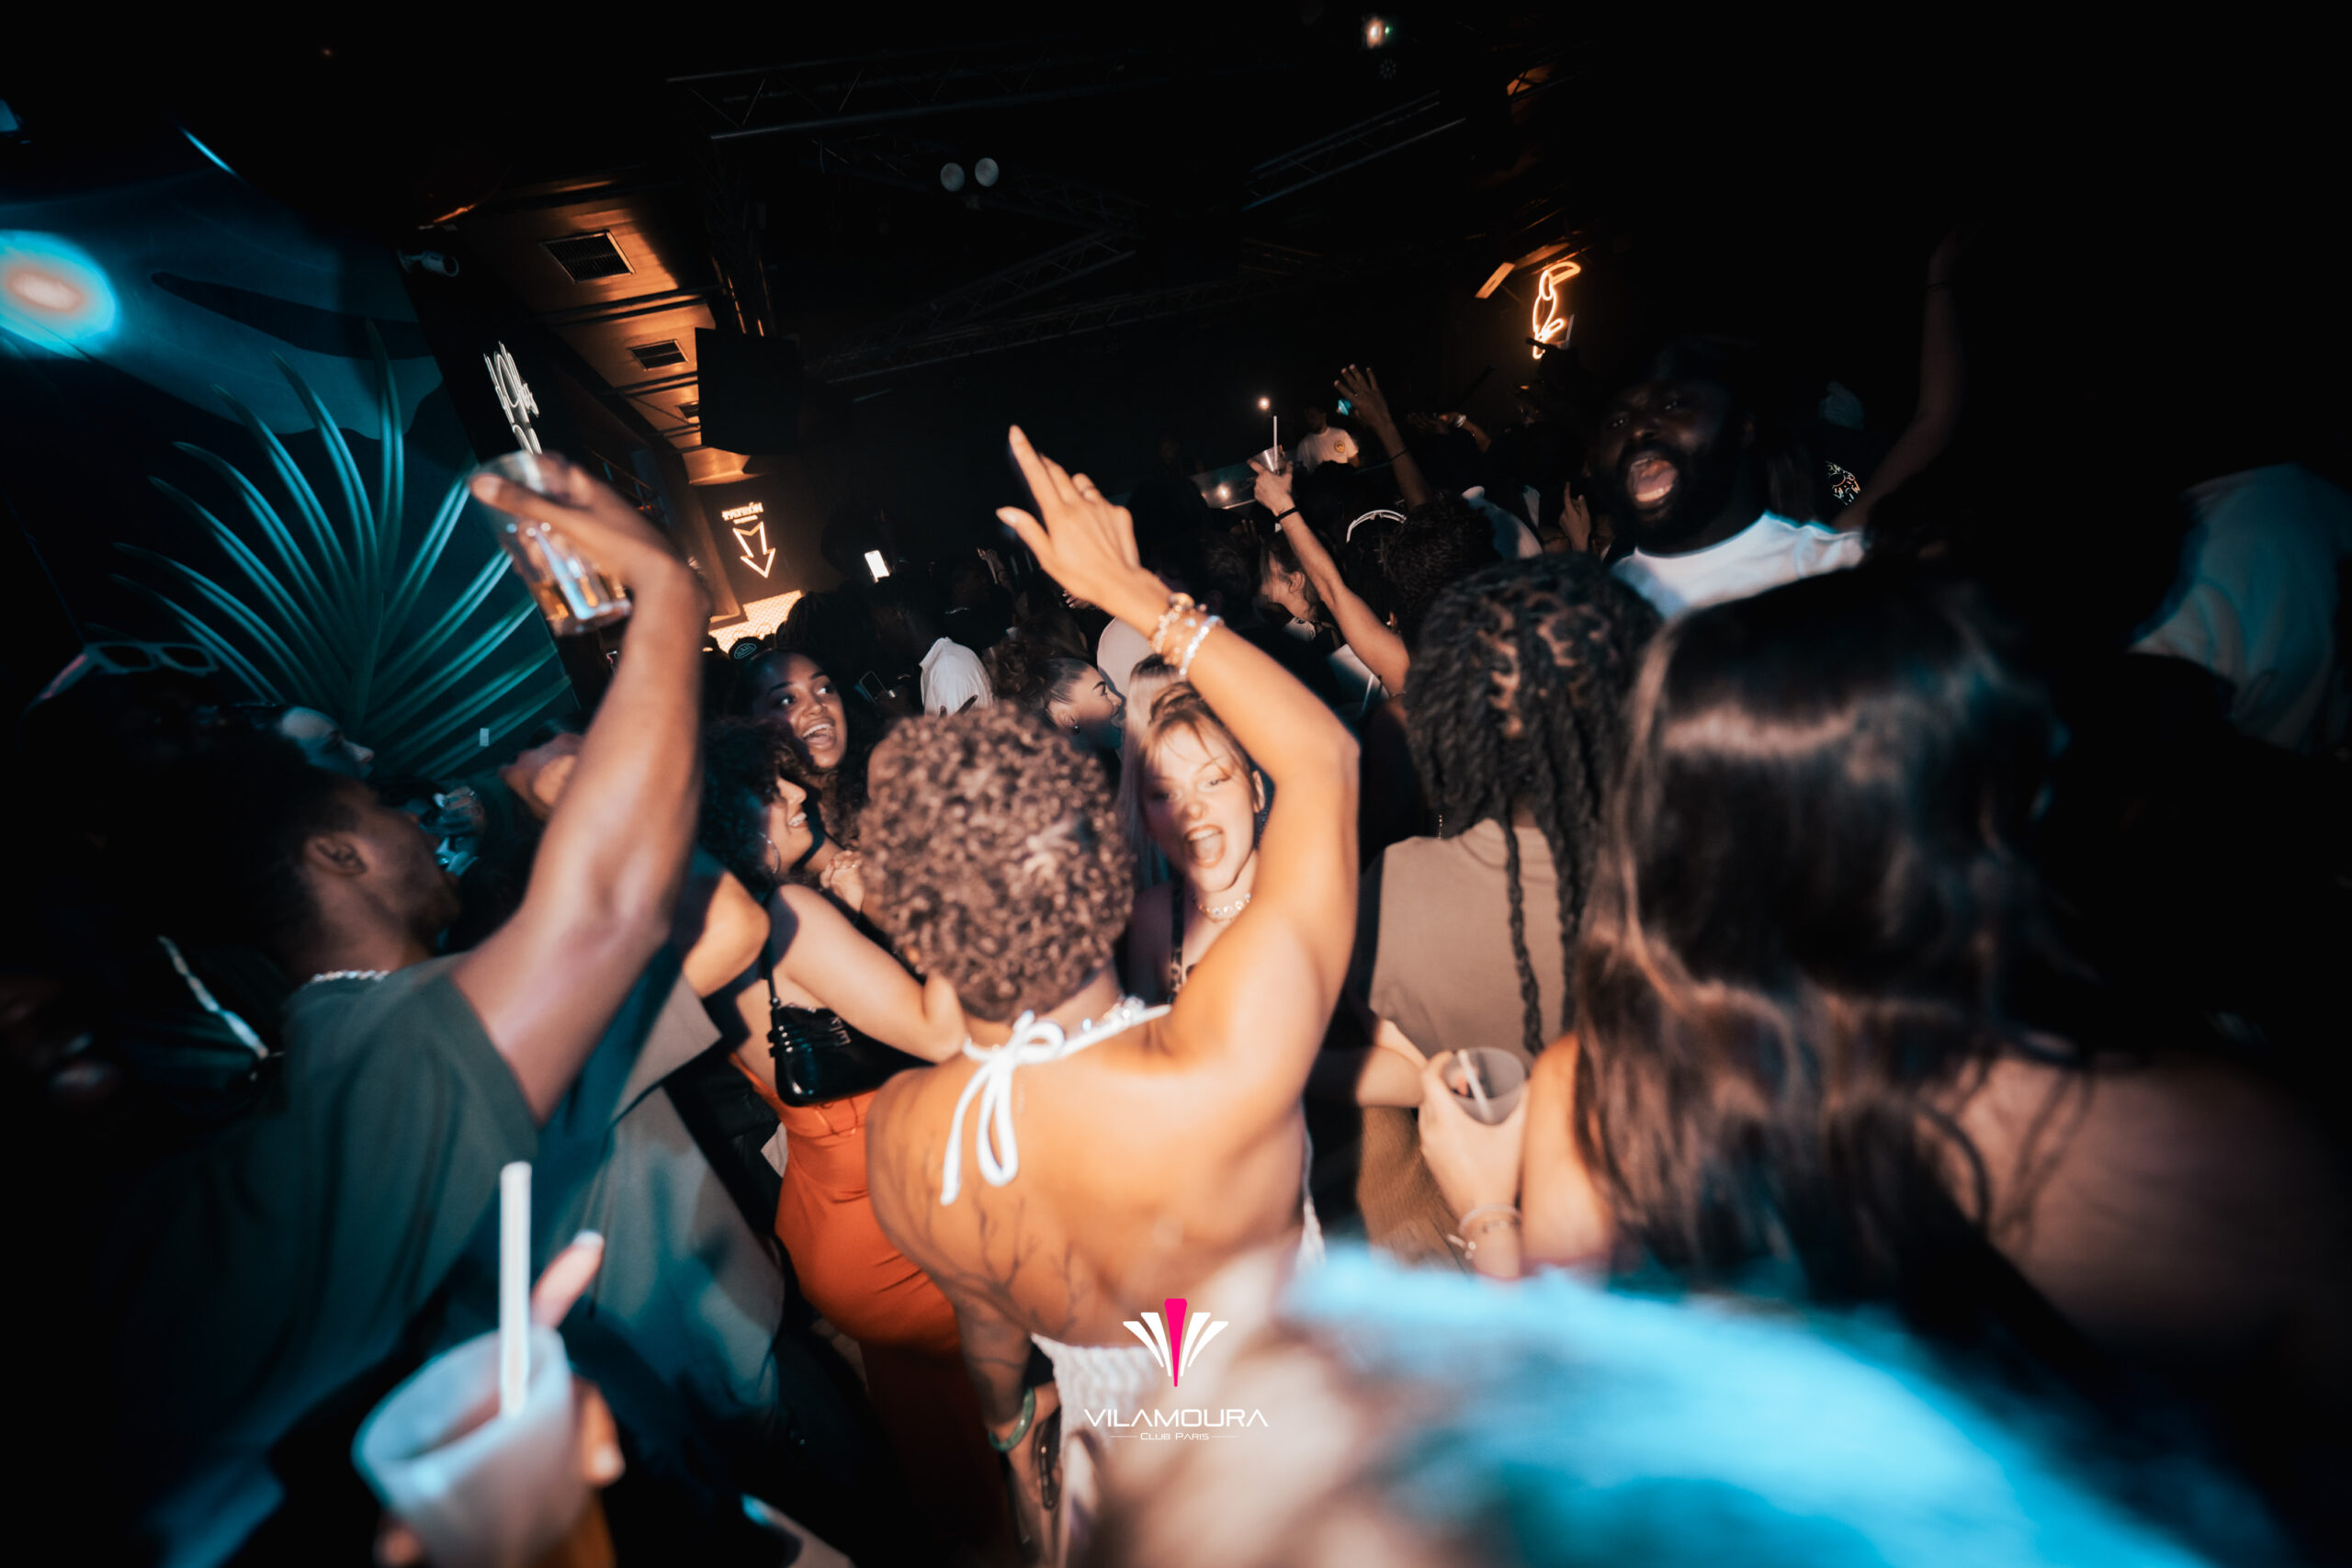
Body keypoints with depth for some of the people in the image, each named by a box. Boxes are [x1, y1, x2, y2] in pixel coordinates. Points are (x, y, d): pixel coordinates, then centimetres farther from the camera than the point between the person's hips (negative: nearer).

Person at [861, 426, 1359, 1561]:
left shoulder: (900, 1136, -28)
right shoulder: (1227, 1068, -44)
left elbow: (985, 1323, -4)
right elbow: (1322, 756, -31)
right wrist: (1132, 593, -26)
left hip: (1112, 1456, 2)